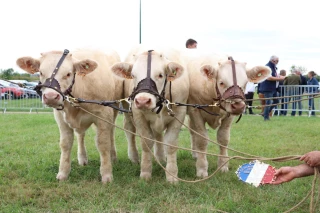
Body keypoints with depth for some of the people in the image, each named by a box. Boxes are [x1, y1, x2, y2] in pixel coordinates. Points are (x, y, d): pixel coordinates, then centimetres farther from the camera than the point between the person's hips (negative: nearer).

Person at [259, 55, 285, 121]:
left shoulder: (273, 67, 15)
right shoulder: (268, 67, -16)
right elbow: (268, 78, -27)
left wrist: (279, 76, 6)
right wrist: (279, 78, -21)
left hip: (272, 88, 10)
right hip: (267, 88, -10)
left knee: (275, 101, 15)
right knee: (269, 102, -8)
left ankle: (265, 113, 22)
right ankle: (266, 117, 2)